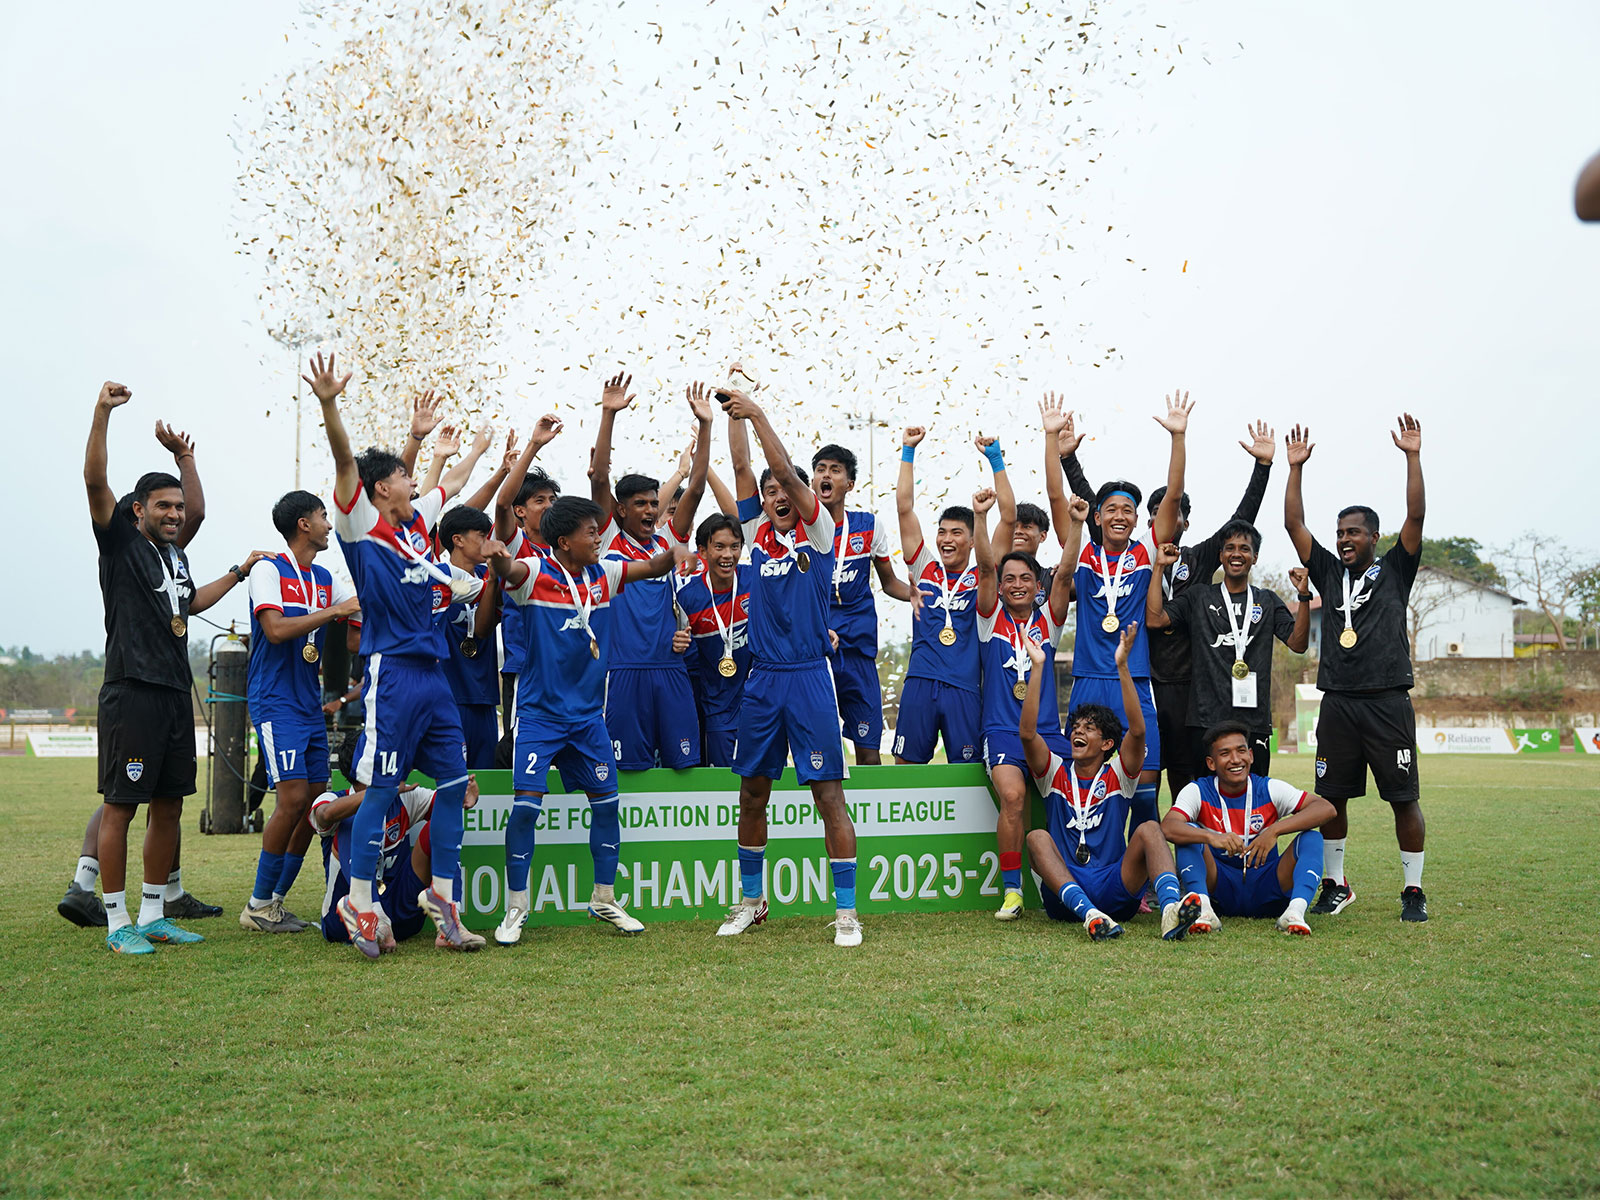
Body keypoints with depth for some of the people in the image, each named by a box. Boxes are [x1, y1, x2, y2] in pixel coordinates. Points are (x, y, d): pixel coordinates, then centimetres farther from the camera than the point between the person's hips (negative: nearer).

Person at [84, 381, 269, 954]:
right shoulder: (121, 543, -2)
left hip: (176, 693, 8)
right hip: (132, 692, -7)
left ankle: (153, 915, 19)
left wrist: (239, 571, 38)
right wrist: (102, 413, -26)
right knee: (120, 805, -3)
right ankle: (117, 921, 3)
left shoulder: (179, 556, 17)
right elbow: (94, 481, -16)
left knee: (168, 807, 10)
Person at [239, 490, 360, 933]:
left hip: (310, 705, 8)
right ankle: (258, 905, -3)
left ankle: (276, 900, 15)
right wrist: (334, 611, -18)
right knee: (293, 798, -14)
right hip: (276, 703, -8)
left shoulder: (325, 579, 14)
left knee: (316, 800, 5)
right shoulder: (269, 570, -8)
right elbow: (276, 629, -21)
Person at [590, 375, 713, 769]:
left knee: (683, 764, 4)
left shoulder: (668, 544, 13)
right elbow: (599, 479, -5)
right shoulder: (608, 542, 4)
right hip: (623, 671, -4)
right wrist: (608, 415, -12)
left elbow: (695, 488, 7)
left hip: (670, 669, 4)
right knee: (628, 767, 0)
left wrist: (704, 426, 1)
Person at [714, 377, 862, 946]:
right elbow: (743, 467, 7)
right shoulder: (758, 532, 11)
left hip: (809, 676, -4)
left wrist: (757, 413, -11)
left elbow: (788, 472, -11)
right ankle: (750, 900, 24)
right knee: (753, 793, 10)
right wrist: (733, 414, 3)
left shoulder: (818, 532, 0)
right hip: (762, 679, 5)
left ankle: (846, 910, -1)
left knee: (829, 794, -5)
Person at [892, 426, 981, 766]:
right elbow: (904, 508, 8)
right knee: (906, 763, 2)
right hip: (920, 683, 1)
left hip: (964, 687, -1)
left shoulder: (982, 576, 7)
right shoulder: (926, 568, 11)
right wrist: (908, 451, 6)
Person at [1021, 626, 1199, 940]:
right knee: (1037, 837, -26)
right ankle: (1089, 915, -49)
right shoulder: (1056, 773, 13)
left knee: (1149, 830, -22)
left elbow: (1137, 730, -8)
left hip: (1116, 891, 0)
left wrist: (1122, 665, -16)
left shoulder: (1117, 775, 11)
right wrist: (1038, 666, -11)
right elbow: (1027, 732, -5)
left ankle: (1170, 909, -50)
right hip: (1064, 897, 0)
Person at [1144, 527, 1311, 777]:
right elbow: (1154, 619, -1)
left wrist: (1304, 596, -8)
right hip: (1205, 719, -1)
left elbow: (1298, 643, 5)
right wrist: (1160, 567, -2)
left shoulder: (1267, 601, 14)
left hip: (1254, 719, 1)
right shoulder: (1198, 597, 11)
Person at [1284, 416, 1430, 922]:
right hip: (1338, 702, 3)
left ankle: (1413, 890, 7)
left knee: (1404, 797, -2)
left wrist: (1413, 457, -9)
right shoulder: (1329, 572, 14)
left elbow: (1416, 518, -4)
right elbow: (1294, 524, 9)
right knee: (1331, 796, 6)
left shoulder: (1394, 570, 7)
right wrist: (1296, 467, 3)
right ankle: (1335, 884, 18)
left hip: (1388, 700, -3)